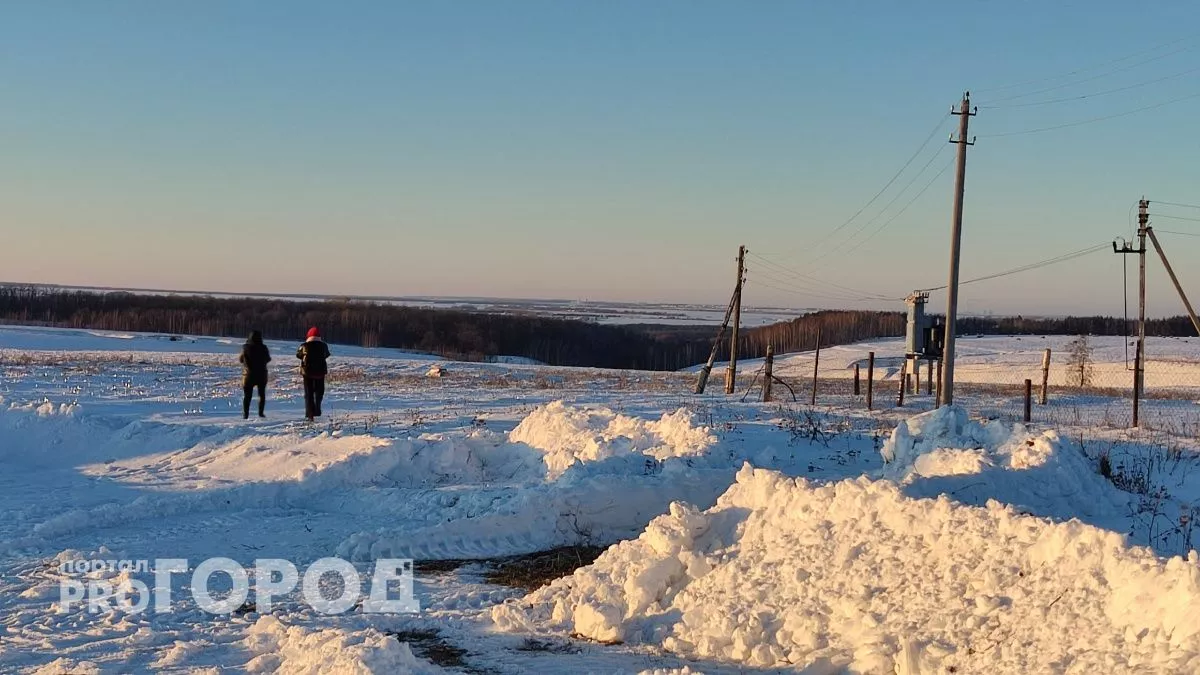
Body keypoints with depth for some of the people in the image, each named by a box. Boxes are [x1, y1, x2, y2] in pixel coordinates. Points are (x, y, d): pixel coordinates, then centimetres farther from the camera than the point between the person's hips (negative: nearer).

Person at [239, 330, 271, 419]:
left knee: (247, 395, 6)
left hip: (249, 375, -1)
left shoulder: (246, 348, -11)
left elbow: (240, 360, 0)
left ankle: (245, 414, -1)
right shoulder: (263, 348, -9)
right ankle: (261, 412, 11)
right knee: (262, 394, 16)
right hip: (261, 375, 1)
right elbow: (268, 359, 5)